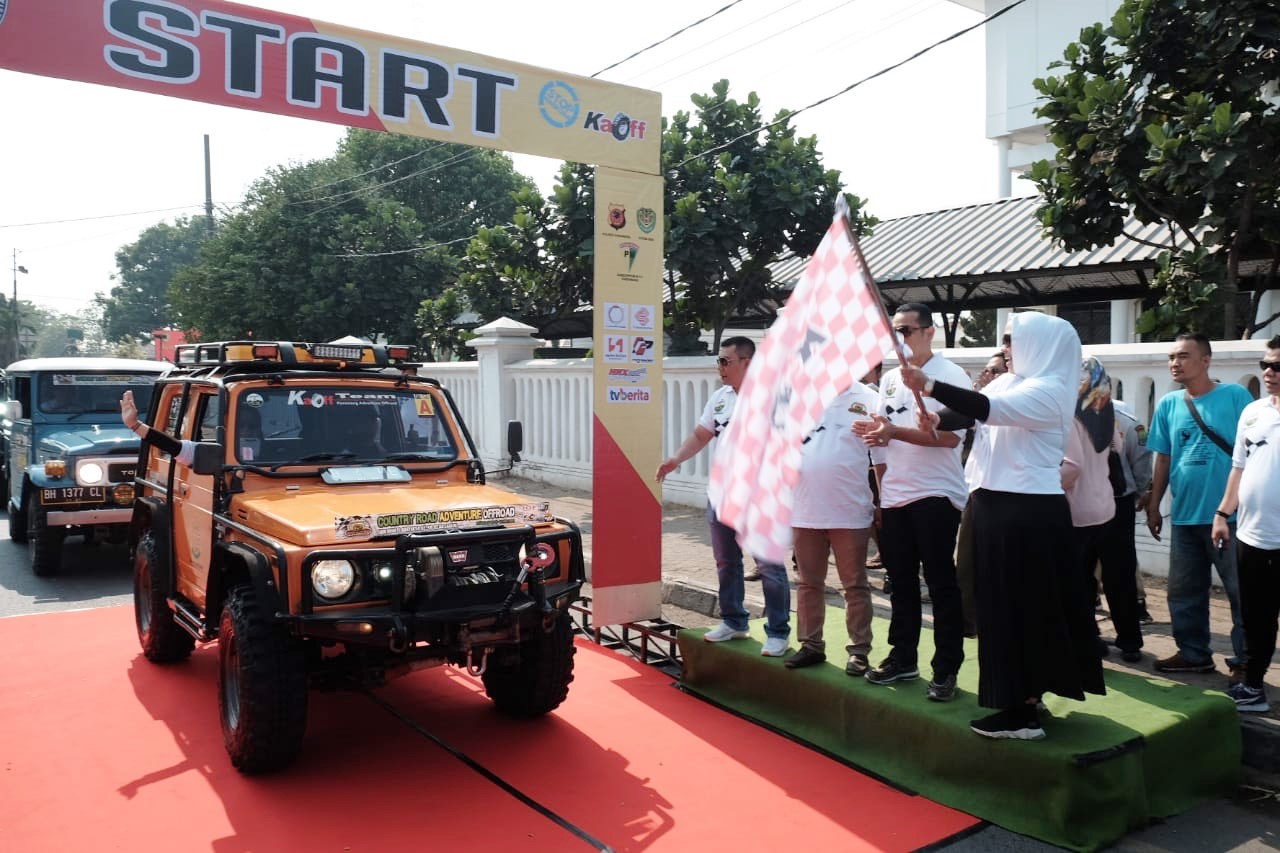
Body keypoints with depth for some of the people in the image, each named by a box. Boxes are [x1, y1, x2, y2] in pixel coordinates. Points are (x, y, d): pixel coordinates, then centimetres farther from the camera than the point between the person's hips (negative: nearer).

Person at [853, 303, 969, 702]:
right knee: (901, 582, 14)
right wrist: (872, 432, -6)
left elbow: (949, 436, -18)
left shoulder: (950, 375, -9)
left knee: (941, 586, 1)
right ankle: (902, 658, 26)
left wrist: (894, 432, -24)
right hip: (894, 497, 7)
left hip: (935, 496, -7)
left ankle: (946, 669, 11)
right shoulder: (890, 379, 13)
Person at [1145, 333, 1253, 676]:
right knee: (1184, 591, 12)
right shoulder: (1168, 404, 6)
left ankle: (1245, 660, 17)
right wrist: (1153, 506, 10)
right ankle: (1194, 653, 26)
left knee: (1242, 591, 4)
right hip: (1185, 515, 5)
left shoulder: (1236, 396, -6)